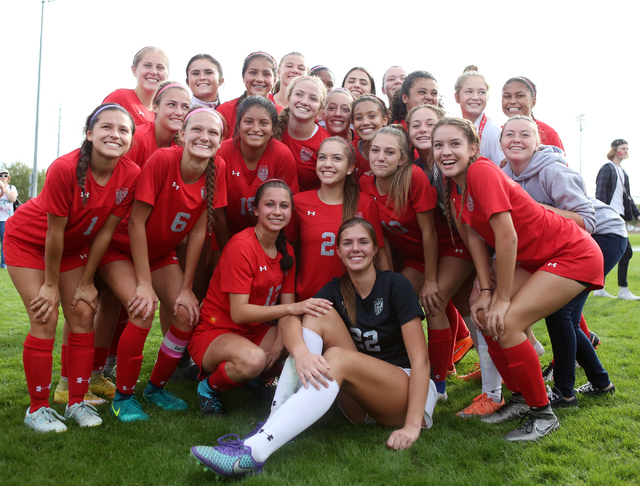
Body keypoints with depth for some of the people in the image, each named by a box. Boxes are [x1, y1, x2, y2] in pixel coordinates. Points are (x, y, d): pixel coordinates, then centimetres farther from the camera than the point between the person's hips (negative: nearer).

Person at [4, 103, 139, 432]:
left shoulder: (131, 176, -21)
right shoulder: (65, 169, -34)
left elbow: (105, 231, -14)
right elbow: (54, 232, -26)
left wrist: (86, 283, -9)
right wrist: (51, 284, -16)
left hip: (74, 244, 4)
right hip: (29, 240, -4)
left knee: (83, 315, -1)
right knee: (45, 319, -9)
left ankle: (77, 402, 13)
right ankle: (37, 408, 6)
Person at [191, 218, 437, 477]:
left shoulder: (395, 285, -9)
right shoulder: (335, 290, 3)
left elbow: (420, 358, -15)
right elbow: (291, 321, -16)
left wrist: (412, 426, -25)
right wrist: (301, 353, -39)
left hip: (409, 393, -4)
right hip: (361, 407, 4)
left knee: (337, 358, -32)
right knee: (319, 315, -15)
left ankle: (253, 451, -47)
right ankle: (274, 423, -28)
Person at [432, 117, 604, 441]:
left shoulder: (482, 172, -24)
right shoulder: (453, 185, 1)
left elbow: (507, 236, -25)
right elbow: (474, 237, 2)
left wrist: (502, 299, -17)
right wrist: (486, 292, -6)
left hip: (574, 255, -8)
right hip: (534, 259, 8)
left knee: (506, 323, -18)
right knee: (485, 317, 0)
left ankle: (543, 414, 1)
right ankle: (521, 398, 19)